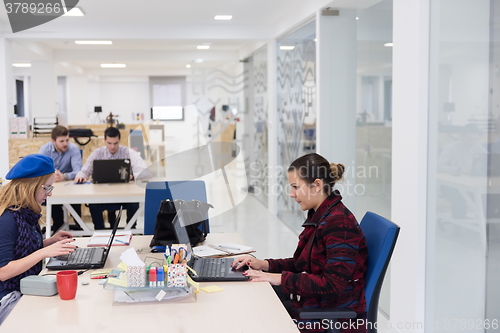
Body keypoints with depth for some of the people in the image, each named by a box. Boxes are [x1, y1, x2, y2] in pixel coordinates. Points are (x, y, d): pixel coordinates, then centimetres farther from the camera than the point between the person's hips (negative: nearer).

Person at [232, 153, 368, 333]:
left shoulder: (339, 223, -20)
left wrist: (281, 278, -21)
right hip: (311, 305, 9)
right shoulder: (318, 217, 9)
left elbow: (333, 285, -25)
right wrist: (264, 264, 3)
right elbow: (303, 264, 17)